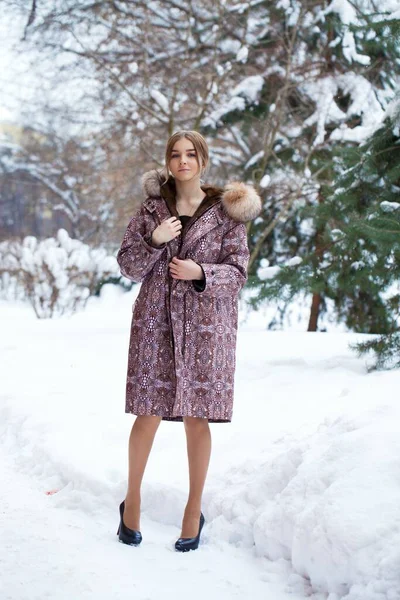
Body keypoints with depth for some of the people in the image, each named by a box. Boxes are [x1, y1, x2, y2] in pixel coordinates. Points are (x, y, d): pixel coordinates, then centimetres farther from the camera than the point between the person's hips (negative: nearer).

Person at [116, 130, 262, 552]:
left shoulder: (226, 211, 1)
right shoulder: (151, 208, 6)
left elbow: (238, 271, 1)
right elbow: (128, 267, 5)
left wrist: (201, 272, -17)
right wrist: (154, 239, -13)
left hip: (206, 326, -1)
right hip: (156, 322, 1)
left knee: (196, 418, 3)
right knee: (148, 415, 1)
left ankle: (194, 509, 18)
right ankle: (132, 500, 22)